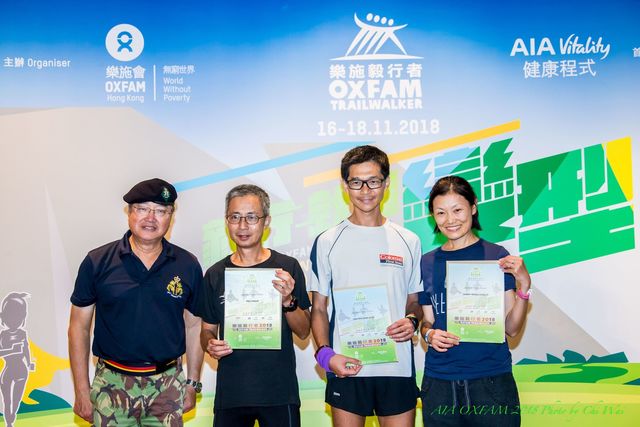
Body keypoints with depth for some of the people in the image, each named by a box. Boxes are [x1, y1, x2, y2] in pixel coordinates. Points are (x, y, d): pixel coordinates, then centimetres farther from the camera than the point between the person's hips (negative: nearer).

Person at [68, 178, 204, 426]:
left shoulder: (188, 266, 0)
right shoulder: (98, 262, -4)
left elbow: (193, 326, 8)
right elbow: (79, 327, 0)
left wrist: (192, 384, 8)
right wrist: (82, 392, -2)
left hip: (168, 384, 1)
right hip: (112, 386, -1)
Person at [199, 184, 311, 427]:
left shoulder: (287, 267, -3)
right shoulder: (215, 274, 3)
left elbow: (303, 332, -2)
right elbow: (208, 329, 11)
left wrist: (288, 301, -19)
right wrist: (210, 345, -10)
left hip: (279, 391, -1)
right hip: (229, 393, 2)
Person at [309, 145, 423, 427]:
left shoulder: (408, 242, 7)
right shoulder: (328, 242, 3)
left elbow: (415, 301, 14)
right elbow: (319, 308, 4)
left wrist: (412, 321, -8)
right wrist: (325, 353, -11)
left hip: (398, 368, 1)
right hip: (346, 369, -1)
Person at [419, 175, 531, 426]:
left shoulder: (496, 255, -3)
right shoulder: (427, 263, 5)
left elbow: (511, 328, -4)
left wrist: (524, 285, -17)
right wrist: (429, 334, -8)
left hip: (491, 379, -2)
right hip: (439, 381, 3)